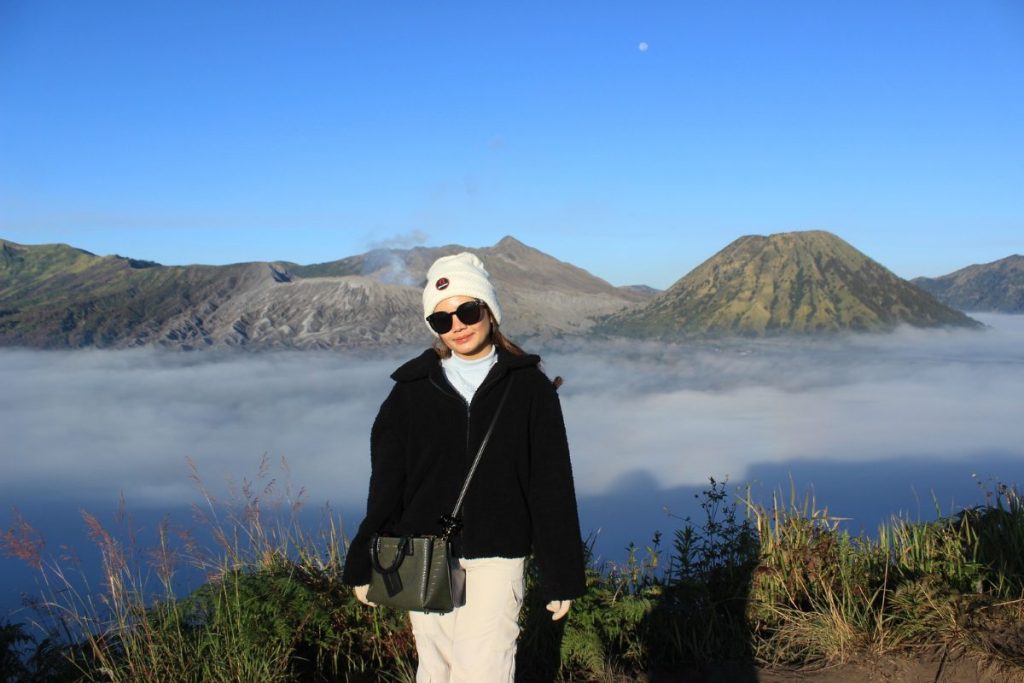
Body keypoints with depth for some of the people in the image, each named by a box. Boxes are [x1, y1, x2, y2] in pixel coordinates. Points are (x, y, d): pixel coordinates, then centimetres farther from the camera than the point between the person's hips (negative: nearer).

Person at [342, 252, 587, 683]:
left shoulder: (528, 386, 0)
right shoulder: (412, 388, 4)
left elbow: (553, 489, 1)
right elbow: (385, 485, 7)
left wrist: (560, 577, 0)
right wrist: (365, 565, 7)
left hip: (495, 561, -2)